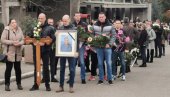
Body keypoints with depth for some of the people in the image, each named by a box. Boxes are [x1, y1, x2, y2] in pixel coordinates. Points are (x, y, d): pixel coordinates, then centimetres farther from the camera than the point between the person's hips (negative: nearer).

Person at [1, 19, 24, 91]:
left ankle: (19, 84, 21)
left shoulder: (19, 30, 8)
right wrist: (12, 42, -18)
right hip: (9, 53, -4)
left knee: (18, 69, 11)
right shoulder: (6, 30, -5)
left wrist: (19, 43, -13)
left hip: (18, 53, 4)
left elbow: (23, 40, 9)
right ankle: (7, 84, 7)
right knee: (8, 69, 0)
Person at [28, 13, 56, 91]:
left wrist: (45, 43, -17)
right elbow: (29, 37, 12)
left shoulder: (49, 29, 1)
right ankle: (36, 85, 15)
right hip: (36, 50, 3)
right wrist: (33, 42, -7)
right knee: (36, 68, 8)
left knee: (45, 68, 3)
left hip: (45, 50, -3)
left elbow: (53, 39, -6)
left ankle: (47, 85, 11)